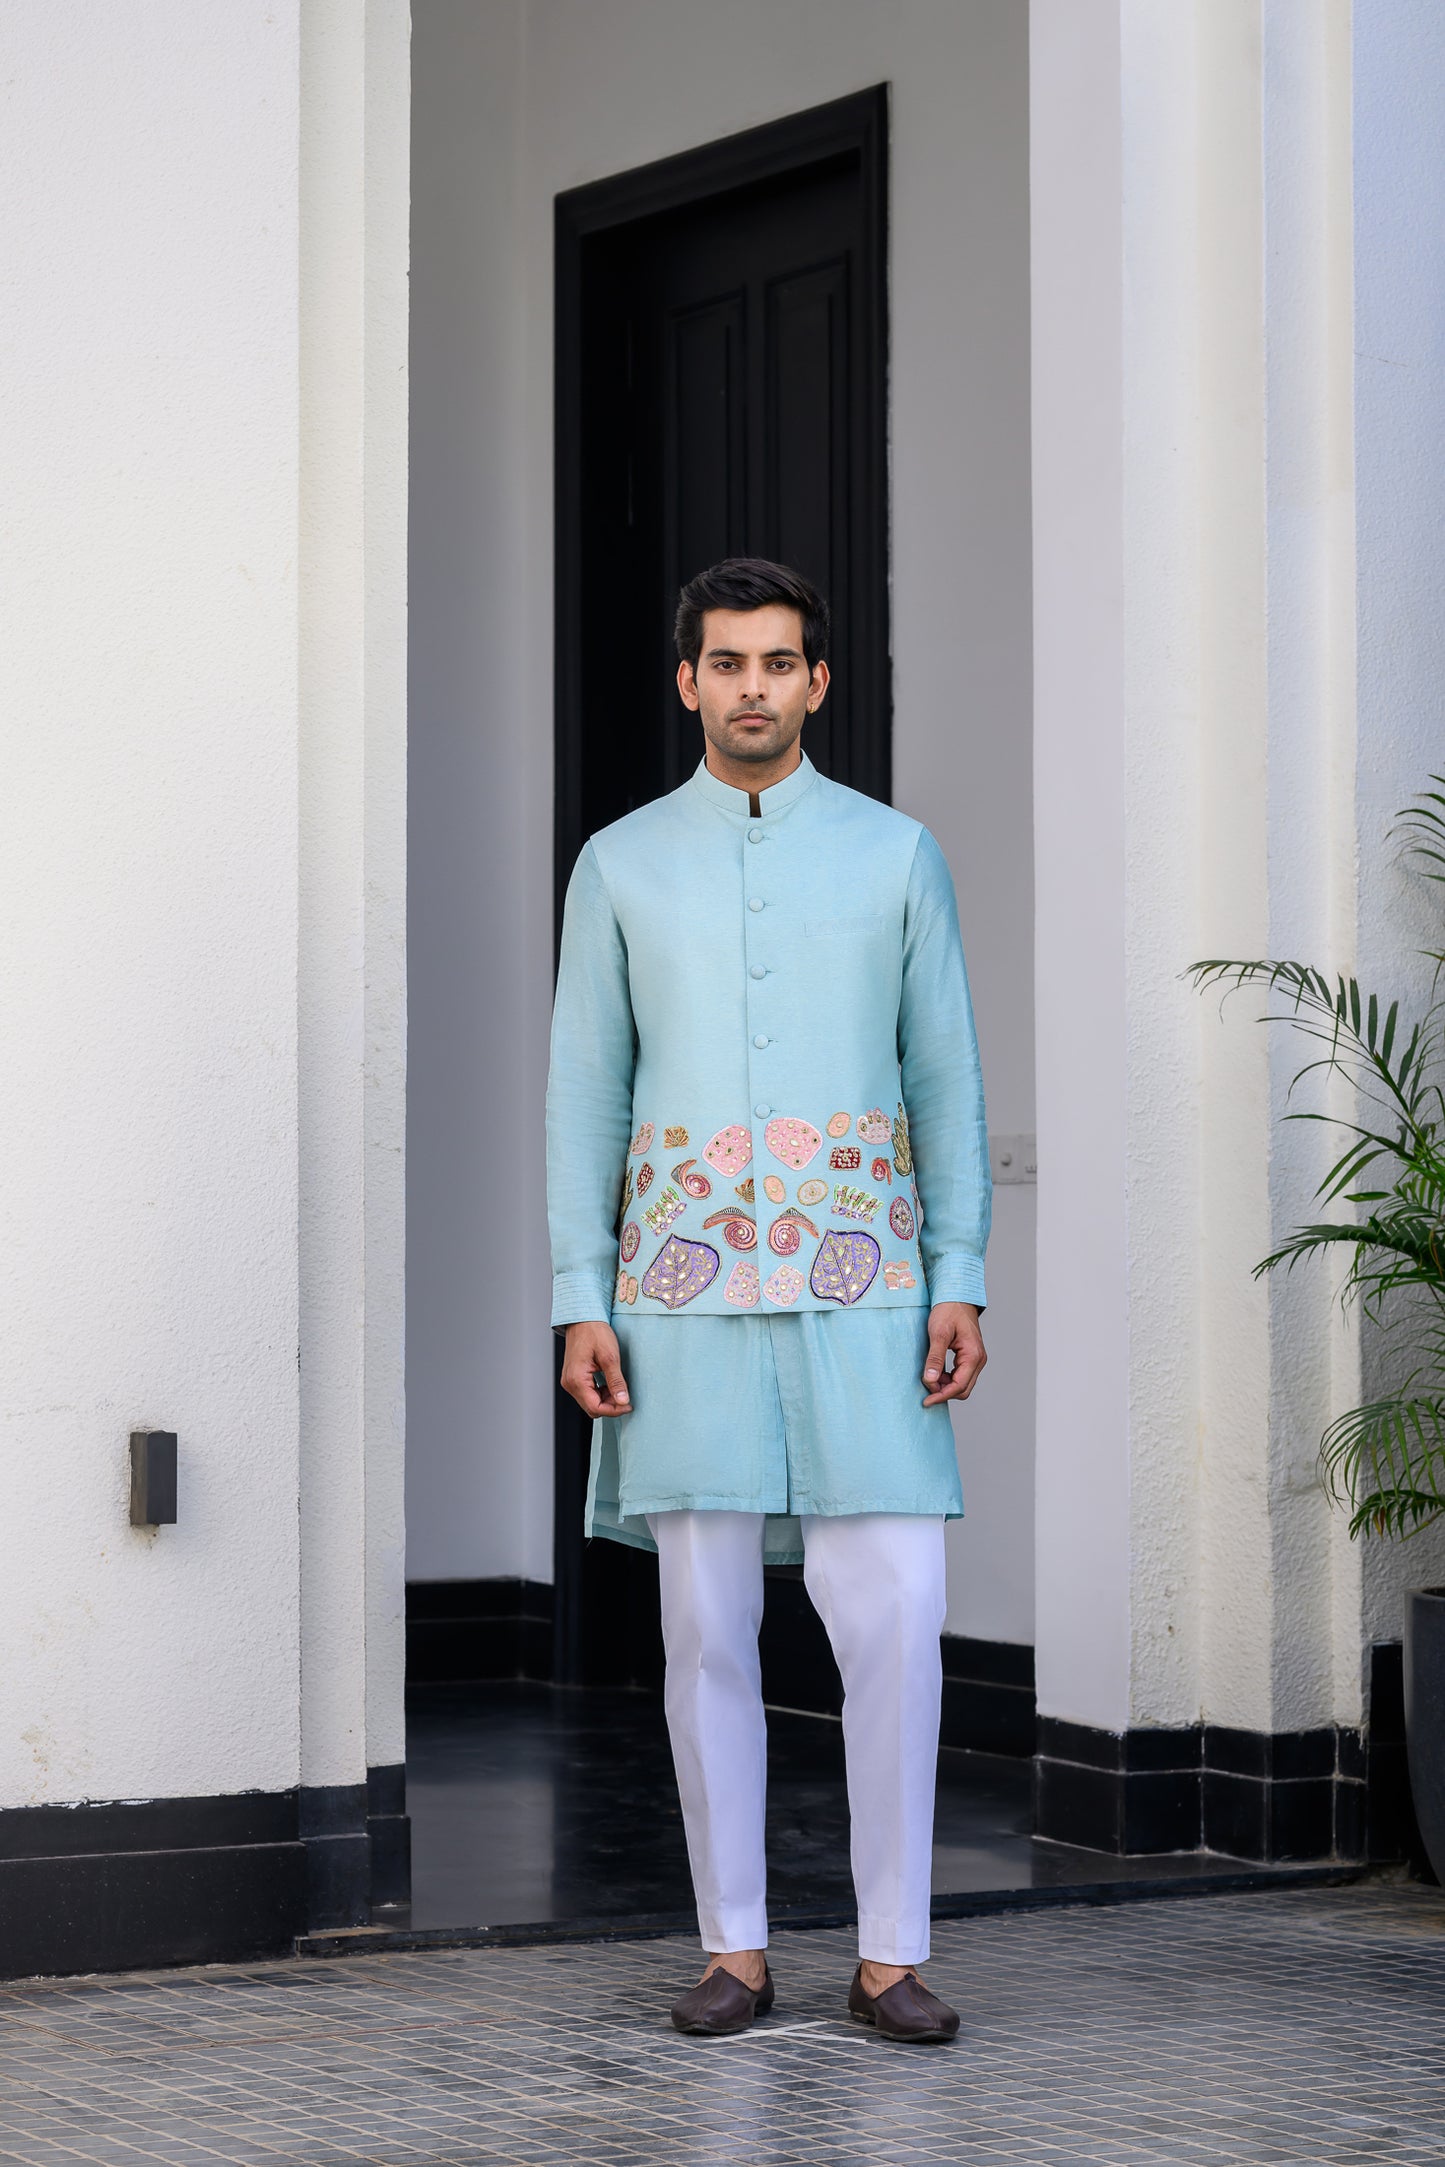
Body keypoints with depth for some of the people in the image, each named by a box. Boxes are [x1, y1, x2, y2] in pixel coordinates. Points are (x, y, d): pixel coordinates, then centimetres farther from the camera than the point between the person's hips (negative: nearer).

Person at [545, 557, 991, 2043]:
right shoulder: (620, 865, 8)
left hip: (858, 1282, 0)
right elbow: (583, 1095, 7)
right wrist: (580, 1305, -2)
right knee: (706, 1626, 1)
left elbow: (947, 1082, 6)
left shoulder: (897, 855, 7)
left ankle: (890, 1957, 3)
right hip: (687, 1285, 1)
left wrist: (962, 1287, -4)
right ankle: (735, 1950, 13)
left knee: (894, 1617, -7)